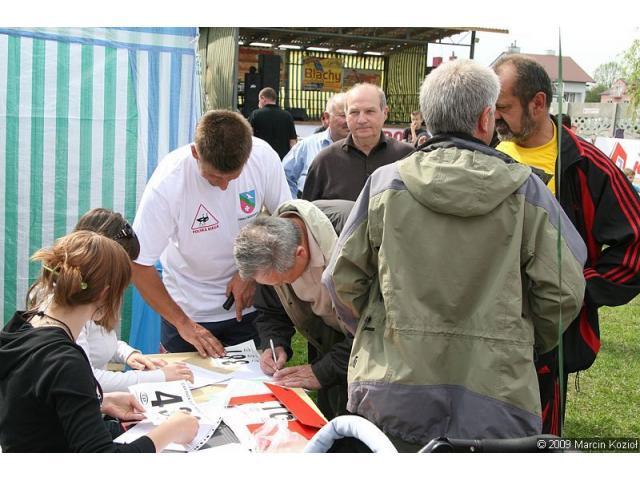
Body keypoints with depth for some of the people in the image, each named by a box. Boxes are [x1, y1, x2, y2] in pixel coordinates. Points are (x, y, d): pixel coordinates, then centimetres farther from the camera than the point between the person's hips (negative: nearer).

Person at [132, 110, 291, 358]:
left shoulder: (263, 156, -20)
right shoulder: (167, 183, -27)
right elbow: (138, 264, -20)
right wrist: (183, 323, -21)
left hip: (249, 303, 2)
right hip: (188, 310, -2)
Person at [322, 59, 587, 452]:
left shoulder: (385, 183, -2)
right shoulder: (526, 191, -4)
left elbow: (343, 279, 1)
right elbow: (564, 291, -4)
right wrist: (525, 345, 14)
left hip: (393, 396, 1)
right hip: (494, 401, -1)